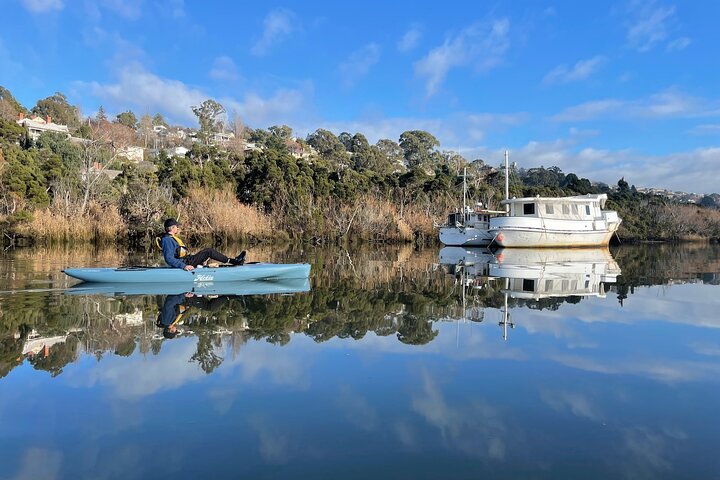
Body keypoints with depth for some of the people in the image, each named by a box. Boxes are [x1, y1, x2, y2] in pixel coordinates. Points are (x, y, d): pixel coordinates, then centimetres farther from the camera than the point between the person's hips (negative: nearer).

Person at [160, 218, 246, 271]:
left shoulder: (172, 238, 18)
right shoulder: (167, 240, -15)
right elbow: (169, 259, -25)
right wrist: (184, 266, -33)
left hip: (186, 260, 10)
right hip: (184, 262, -10)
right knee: (209, 251, -13)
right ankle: (234, 261, -10)